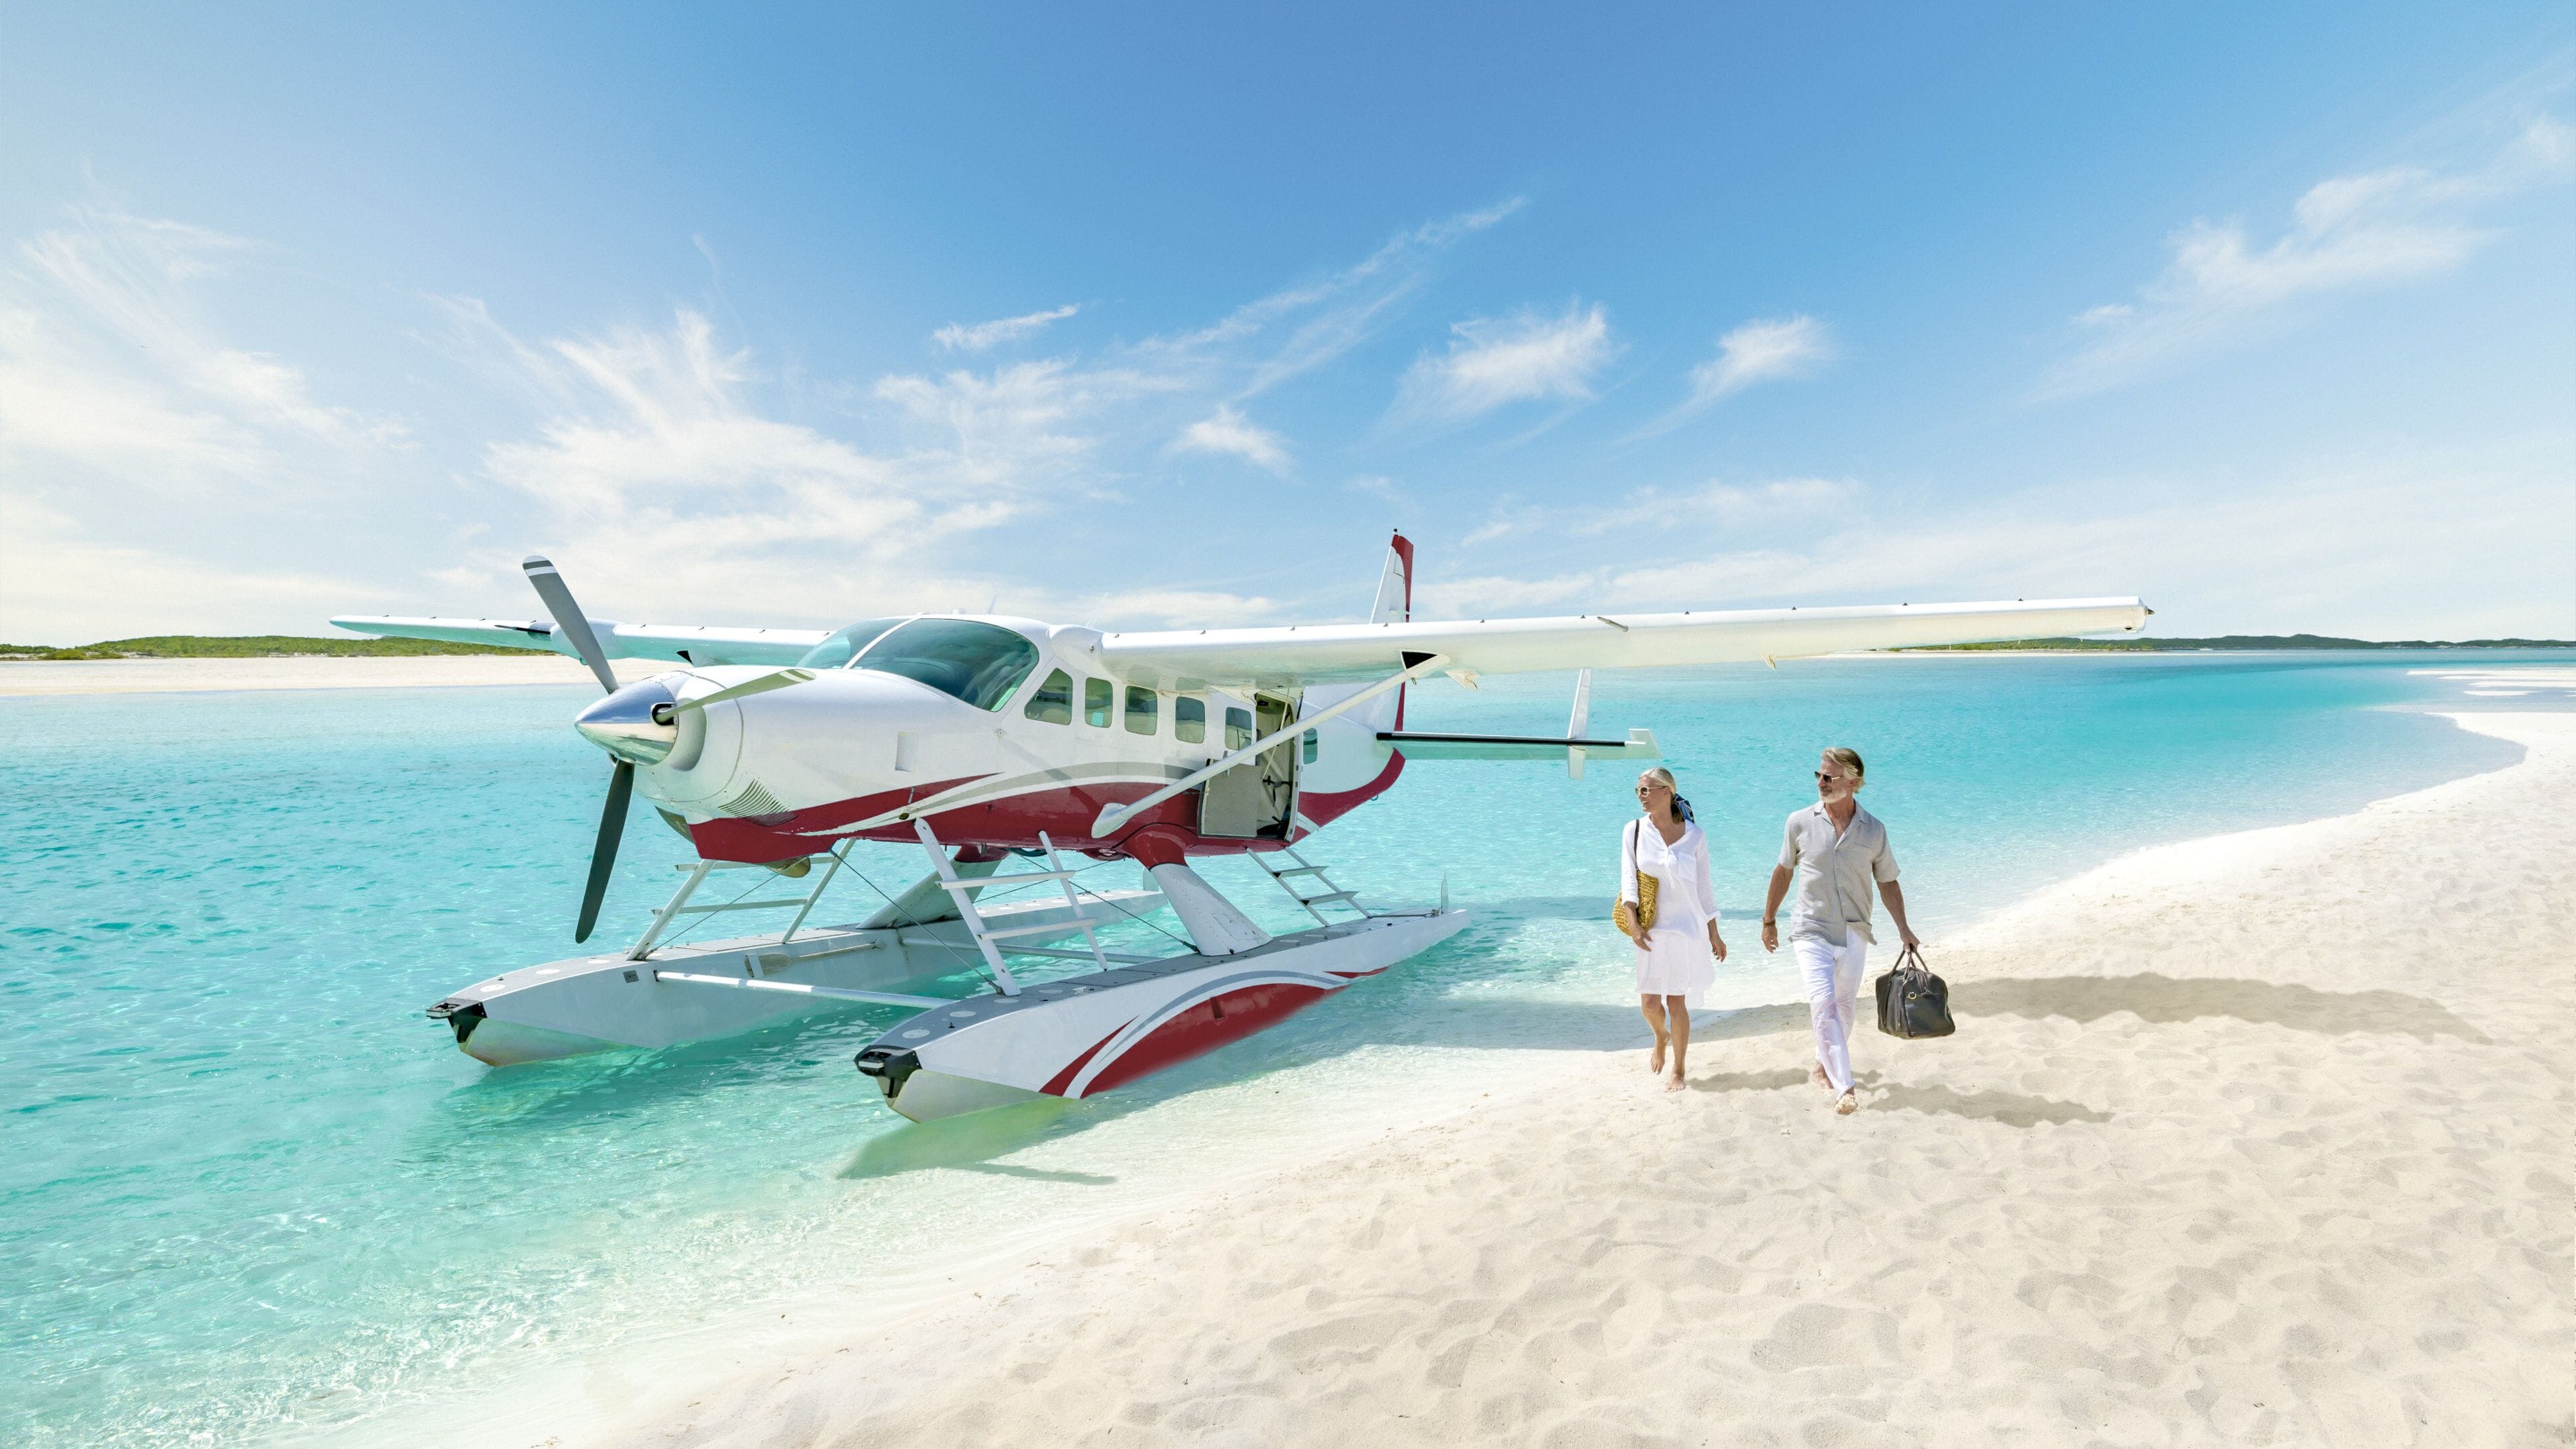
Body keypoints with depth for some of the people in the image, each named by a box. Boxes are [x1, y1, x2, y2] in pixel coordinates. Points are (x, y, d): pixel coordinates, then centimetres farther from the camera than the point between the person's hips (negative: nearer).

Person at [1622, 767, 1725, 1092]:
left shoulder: (1694, 836, -3)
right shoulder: (1634, 831, -1)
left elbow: (1704, 887, 3)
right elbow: (1628, 878, -5)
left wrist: (1714, 934, 6)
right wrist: (1633, 924, -15)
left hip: (1686, 927, -1)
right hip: (1651, 930, 1)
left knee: (1676, 1002, 2)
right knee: (1649, 1002, 2)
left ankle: (1678, 1070, 21)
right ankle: (1662, 1037, 38)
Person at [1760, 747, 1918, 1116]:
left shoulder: (1874, 830, -2)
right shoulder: (1800, 822, -4)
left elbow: (1888, 882, 9)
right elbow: (1783, 871, 7)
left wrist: (1904, 929, 5)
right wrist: (1769, 920, 12)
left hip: (1854, 934, 2)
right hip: (1811, 930, -2)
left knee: (1843, 1007, 13)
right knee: (1824, 1002, -17)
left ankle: (1824, 1066, 35)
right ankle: (1844, 1088, -17)